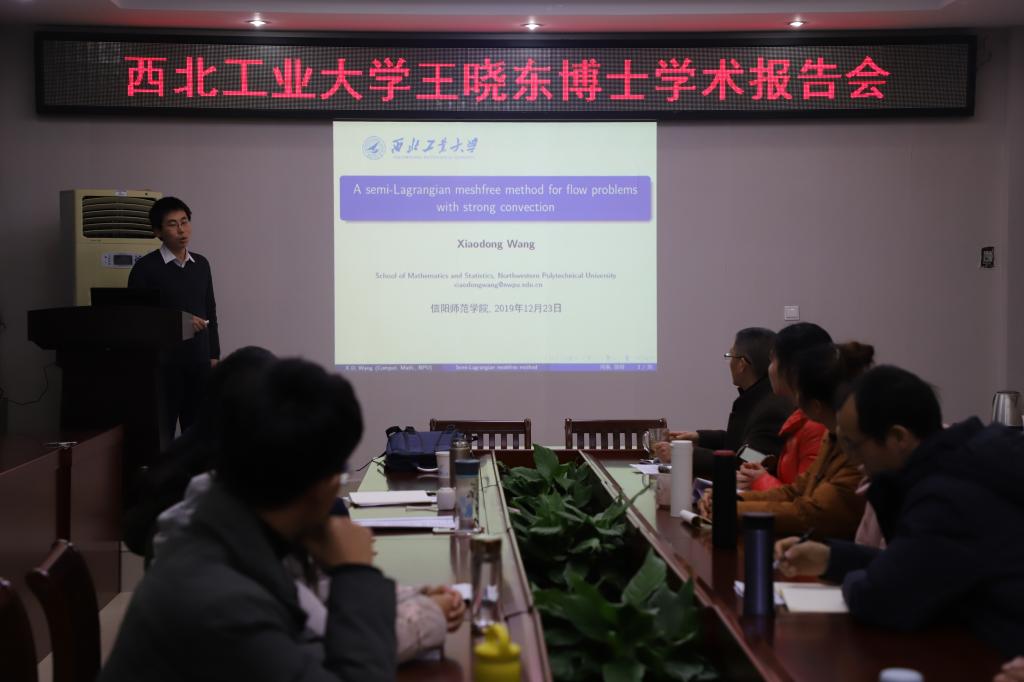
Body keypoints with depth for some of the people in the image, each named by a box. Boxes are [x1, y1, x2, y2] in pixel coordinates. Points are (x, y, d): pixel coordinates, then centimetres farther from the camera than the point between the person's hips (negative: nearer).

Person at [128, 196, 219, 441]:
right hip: (163, 363, -5)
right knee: (161, 433, -2)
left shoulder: (201, 264, 12)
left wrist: (214, 355, 10)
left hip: (199, 362, 5)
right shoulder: (145, 268, -4)